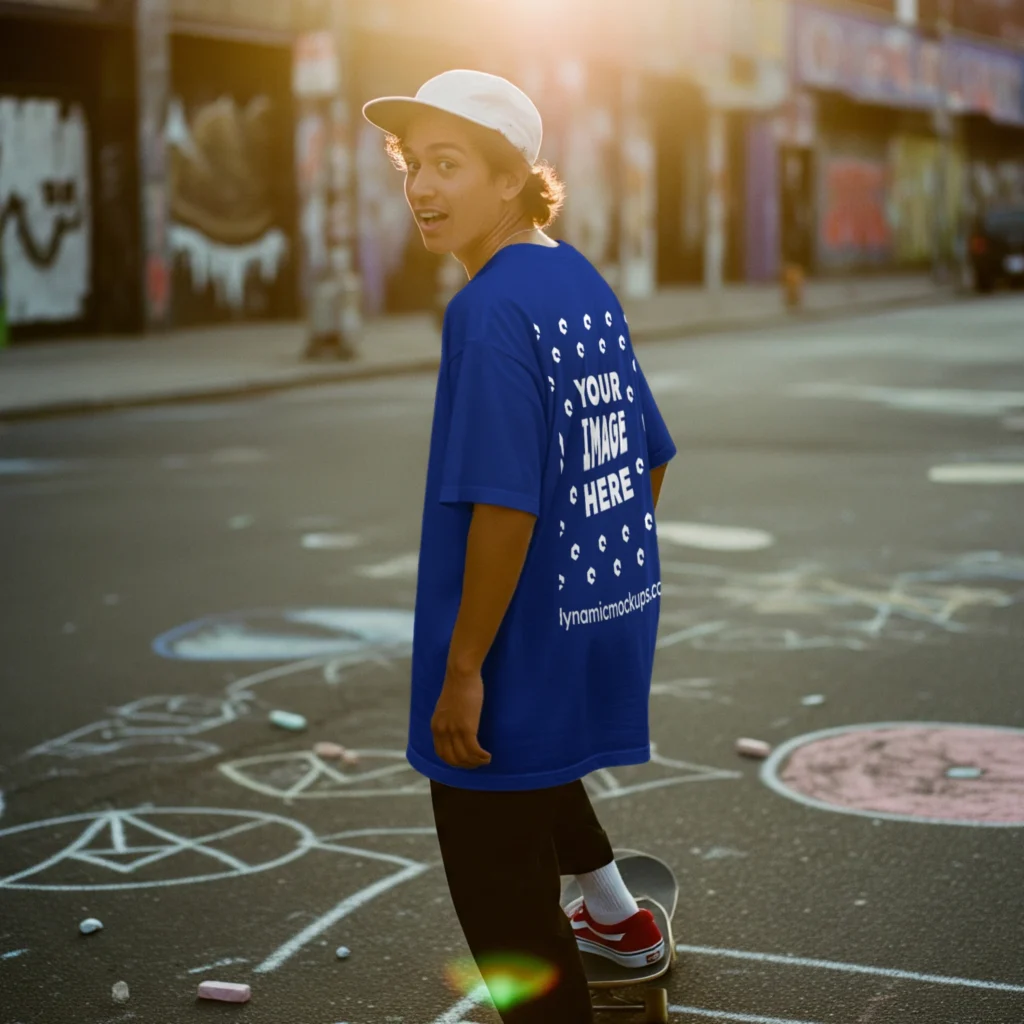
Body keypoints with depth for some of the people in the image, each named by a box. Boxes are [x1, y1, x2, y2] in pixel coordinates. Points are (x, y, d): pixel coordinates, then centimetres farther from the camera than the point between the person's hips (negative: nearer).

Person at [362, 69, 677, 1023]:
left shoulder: (489, 309, -20)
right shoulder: (587, 286, 6)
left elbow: (505, 507, -26)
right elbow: (649, 458, 13)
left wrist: (461, 671, -21)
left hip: (524, 652, -9)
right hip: (608, 622, 9)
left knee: (501, 886, 6)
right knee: (528, 762, 36)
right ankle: (615, 914, 52)